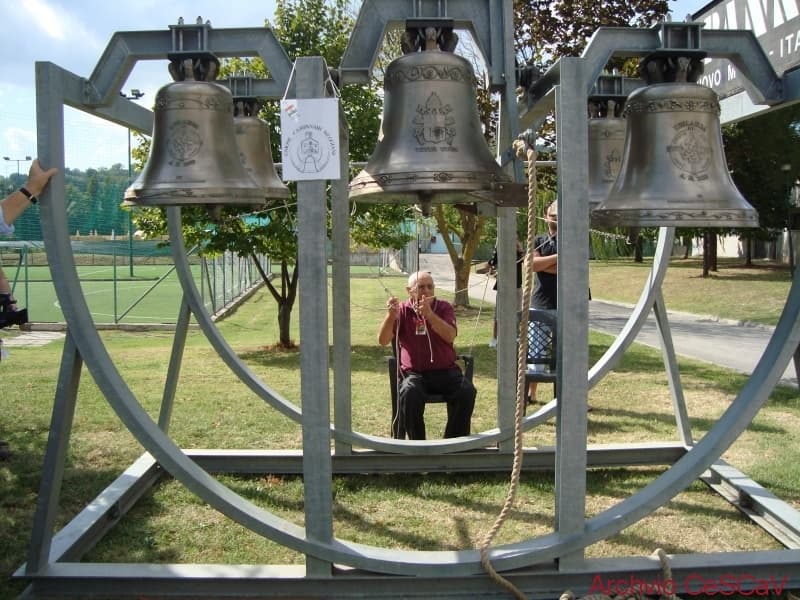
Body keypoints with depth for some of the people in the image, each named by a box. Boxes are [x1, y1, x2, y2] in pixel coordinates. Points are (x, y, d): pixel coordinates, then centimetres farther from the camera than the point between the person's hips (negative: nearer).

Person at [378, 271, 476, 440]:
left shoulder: (444, 307, 7)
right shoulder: (402, 310, 6)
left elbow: (450, 336, -12)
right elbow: (383, 340, -4)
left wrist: (429, 314, -26)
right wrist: (391, 315, -22)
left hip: (445, 371, 1)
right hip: (414, 373, -1)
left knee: (467, 391, -25)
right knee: (409, 393, -33)